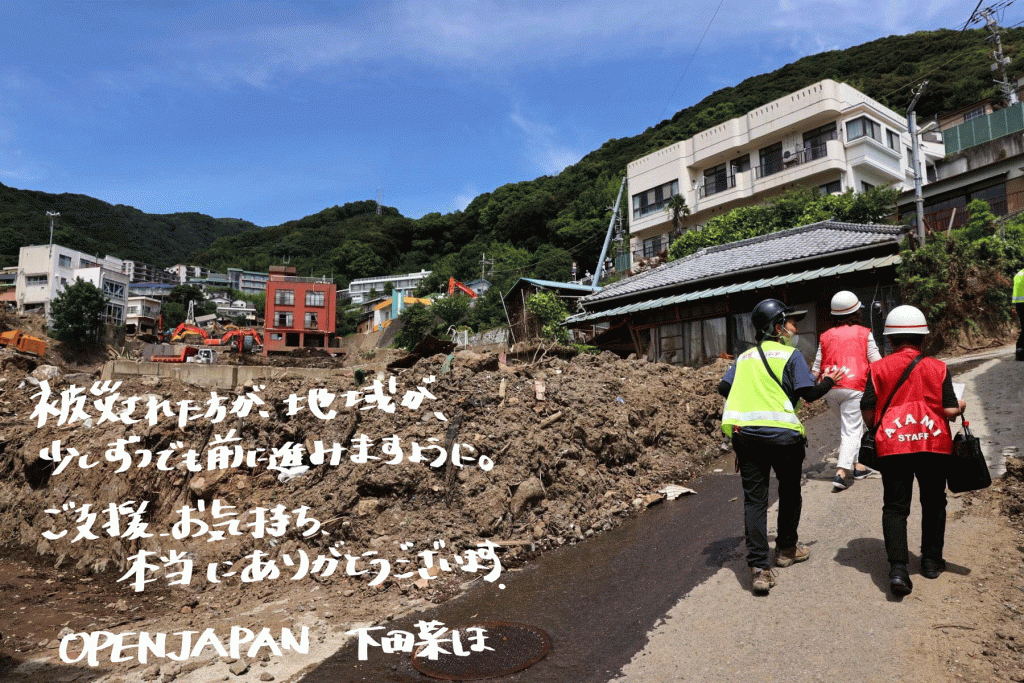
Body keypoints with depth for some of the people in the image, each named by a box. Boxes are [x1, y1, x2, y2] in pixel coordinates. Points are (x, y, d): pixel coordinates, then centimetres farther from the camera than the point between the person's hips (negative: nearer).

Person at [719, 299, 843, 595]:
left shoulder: (745, 357, 16)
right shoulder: (791, 355, 1)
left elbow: (724, 388, 10)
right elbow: (809, 393, -7)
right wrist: (828, 381, 13)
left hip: (744, 433, 4)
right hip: (781, 432, -3)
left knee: (754, 498, 2)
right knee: (789, 491, 20)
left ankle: (758, 567, -4)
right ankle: (786, 549, 36)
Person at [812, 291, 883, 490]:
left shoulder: (826, 336, 11)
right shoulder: (864, 333, 4)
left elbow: (816, 368, 10)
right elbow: (876, 362, 5)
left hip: (830, 388, 4)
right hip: (853, 387, -4)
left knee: (846, 426, 21)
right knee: (852, 430, -2)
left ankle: (855, 465, 25)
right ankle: (841, 472, -13)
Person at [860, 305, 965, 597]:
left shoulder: (878, 368, -3)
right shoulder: (938, 367, -1)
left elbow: (868, 412, -4)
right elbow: (950, 410, -4)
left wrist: (877, 430, 16)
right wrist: (961, 407, 19)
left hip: (892, 447, -1)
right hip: (933, 444, 1)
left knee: (895, 507, 4)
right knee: (933, 503, 20)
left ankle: (897, 567, -8)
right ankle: (931, 560, 30)